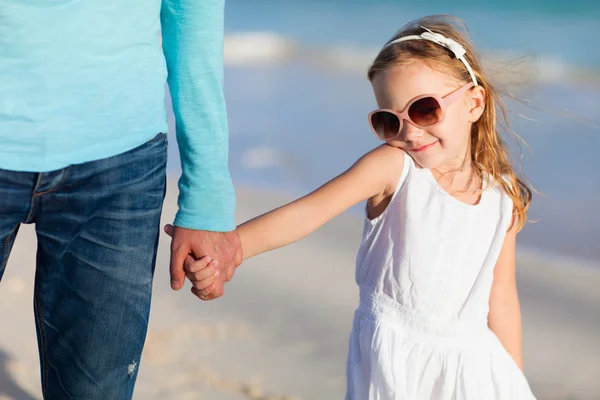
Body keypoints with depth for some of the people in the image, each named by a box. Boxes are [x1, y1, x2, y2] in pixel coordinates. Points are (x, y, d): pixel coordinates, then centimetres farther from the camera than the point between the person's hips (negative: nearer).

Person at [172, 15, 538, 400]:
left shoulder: (505, 197, -1)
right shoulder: (392, 165, -12)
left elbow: (502, 300, 7)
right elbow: (307, 213, -23)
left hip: (469, 357, 4)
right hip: (393, 354, -3)